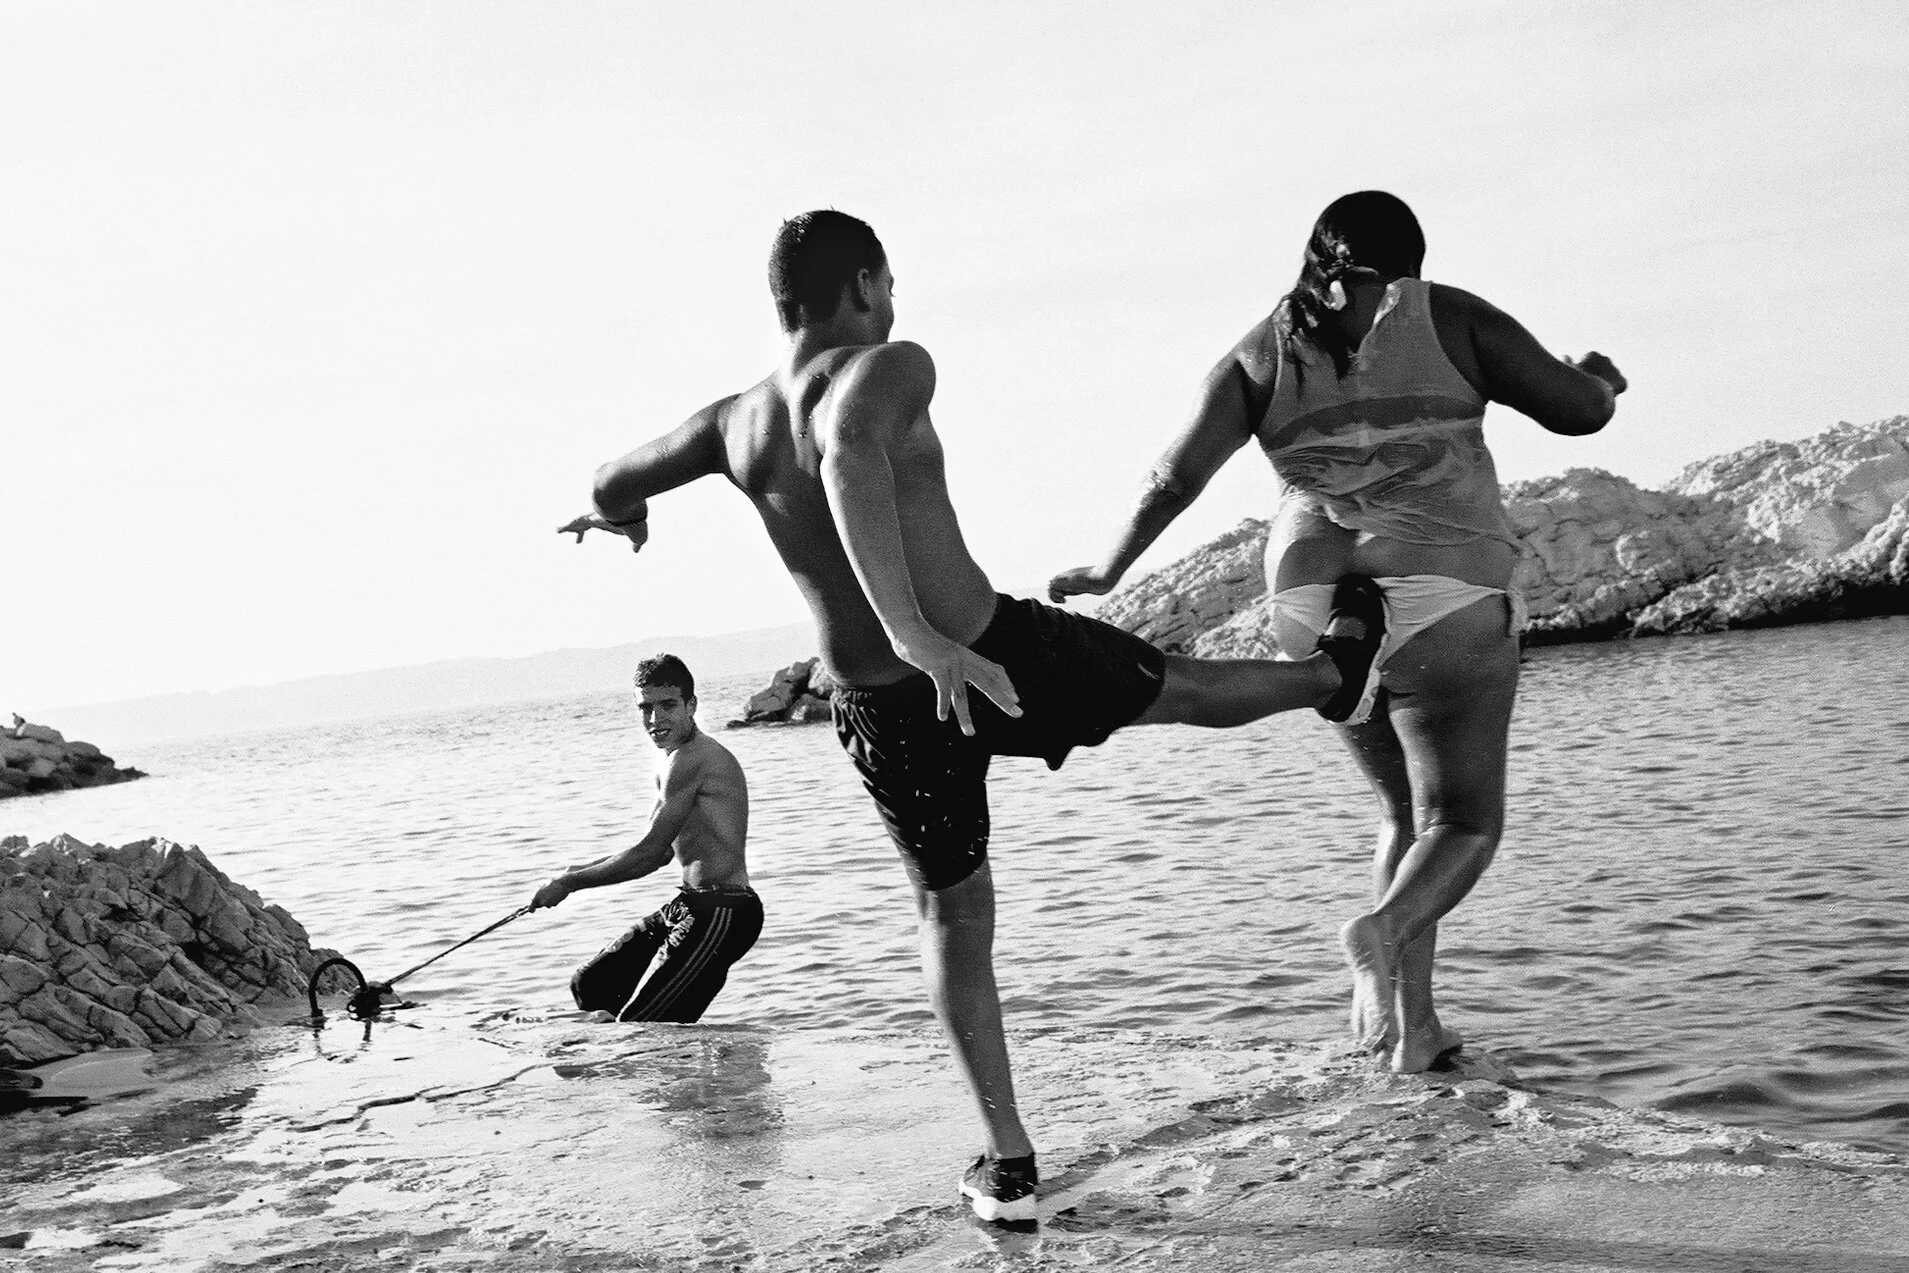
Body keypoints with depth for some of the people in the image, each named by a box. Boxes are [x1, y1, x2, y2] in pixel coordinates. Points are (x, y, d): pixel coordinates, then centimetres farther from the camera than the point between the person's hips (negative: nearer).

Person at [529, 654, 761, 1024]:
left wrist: (569, 883, -5)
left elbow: (648, 853, -16)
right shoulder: (675, 762, 16)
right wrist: (578, 872, 16)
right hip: (692, 906, 11)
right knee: (590, 986, 15)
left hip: (721, 913, -11)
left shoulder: (690, 759, -16)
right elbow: (661, 852, 24)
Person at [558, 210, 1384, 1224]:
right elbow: (849, 454, -37)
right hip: (1001, 658, -4)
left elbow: (613, 488, 15)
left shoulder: (736, 419, 1)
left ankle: (1008, 1163, 19)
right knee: (1183, 688, 23)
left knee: (952, 916, 19)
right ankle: (1338, 672, 51)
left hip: (883, 713, 4)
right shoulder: (891, 368, -14)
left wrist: (618, 513, 41)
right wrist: (915, 632, -46)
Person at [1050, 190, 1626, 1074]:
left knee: (1409, 815, 22)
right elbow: (1575, 409, 4)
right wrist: (1599, 379, 27)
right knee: (1462, 827, 4)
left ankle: (1412, 1025, 11)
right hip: (1442, 600, -4)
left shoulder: (1262, 353, 10)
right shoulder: (1445, 316, 4)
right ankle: (1383, 932, -28)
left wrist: (1108, 570, 15)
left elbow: (1178, 476, 2)